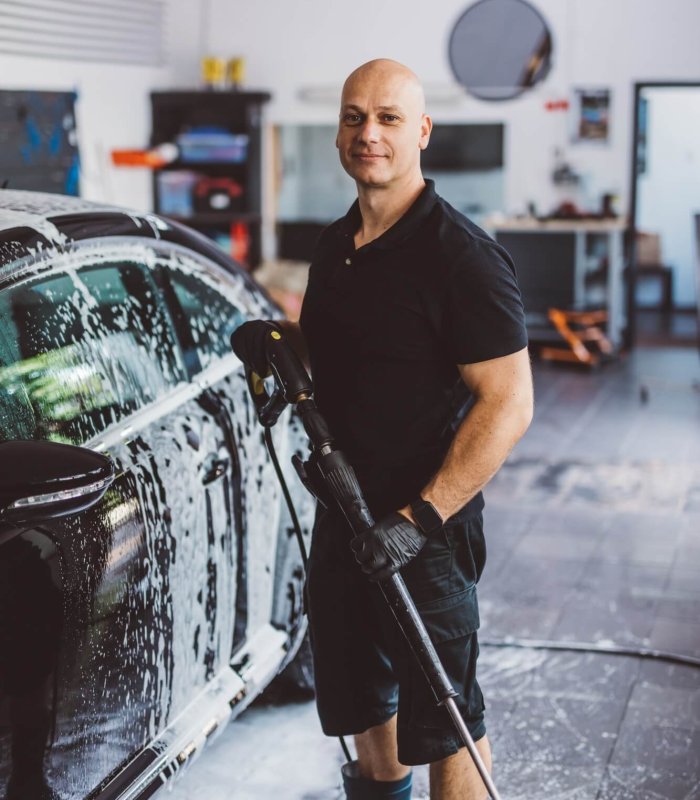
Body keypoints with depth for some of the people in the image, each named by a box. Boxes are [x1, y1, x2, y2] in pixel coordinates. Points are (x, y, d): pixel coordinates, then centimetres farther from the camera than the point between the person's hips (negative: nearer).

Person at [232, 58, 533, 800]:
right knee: (358, 693, 23)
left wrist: (419, 519, -26)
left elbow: (508, 404, -21)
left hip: (427, 530, -8)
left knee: (442, 719, 5)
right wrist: (274, 341, 2)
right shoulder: (334, 244, 7)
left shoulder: (462, 257, -18)